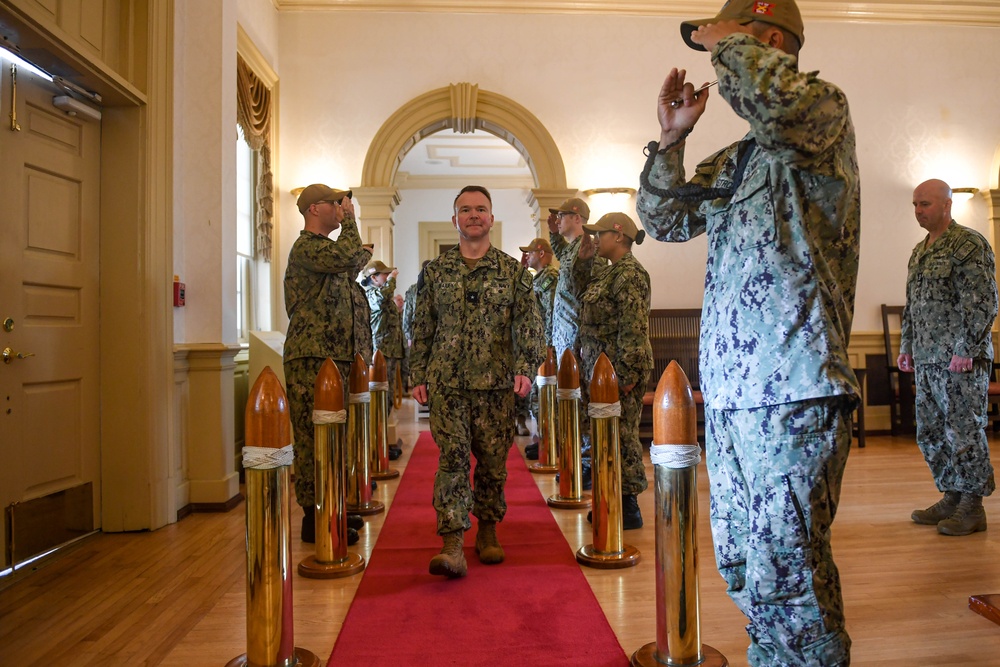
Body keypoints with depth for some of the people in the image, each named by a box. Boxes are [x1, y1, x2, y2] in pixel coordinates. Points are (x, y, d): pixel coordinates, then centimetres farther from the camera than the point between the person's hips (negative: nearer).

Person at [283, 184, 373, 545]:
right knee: (314, 438, -6)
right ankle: (313, 520, 1)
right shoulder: (305, 247, -9)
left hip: (336, 356, 10)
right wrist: (349, 218, -10)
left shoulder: (326, 247, 22)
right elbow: (347, 257, -25)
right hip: (312, 358, -10)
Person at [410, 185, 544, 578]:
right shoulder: (434, 271, 9)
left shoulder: (513, 271, 6)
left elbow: (529, 323, 1)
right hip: (446, 382, 0)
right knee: (452, 457, -8)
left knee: (493, 461, 8)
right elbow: (422, 328, 10)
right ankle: (452, 544, -7)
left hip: (496, 383, 0)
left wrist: (526, 368, -13)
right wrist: (419, 376, 4)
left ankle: (487, 531, 27)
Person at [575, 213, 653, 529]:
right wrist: (584, 261, 17)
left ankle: (628, 508, 8)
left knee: (620, 436, -2)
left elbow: (633, 328, -21)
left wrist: (626, 373, -23)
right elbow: (584, 297, 27)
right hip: (601, 370, 10)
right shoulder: (611, 272, 16)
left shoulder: (629, 273, -14)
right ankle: (615, 501, 24)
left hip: (618, 371, -10)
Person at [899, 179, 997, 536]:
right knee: (930, 433, 11)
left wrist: (965, 349, -19)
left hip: (960, 359, -8)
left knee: (964, 431, -3)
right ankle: (951, 498, 22)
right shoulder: (918, 252, 18)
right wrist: (906, 347, 17)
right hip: (926, 360, 8)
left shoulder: (969, 243, -6)